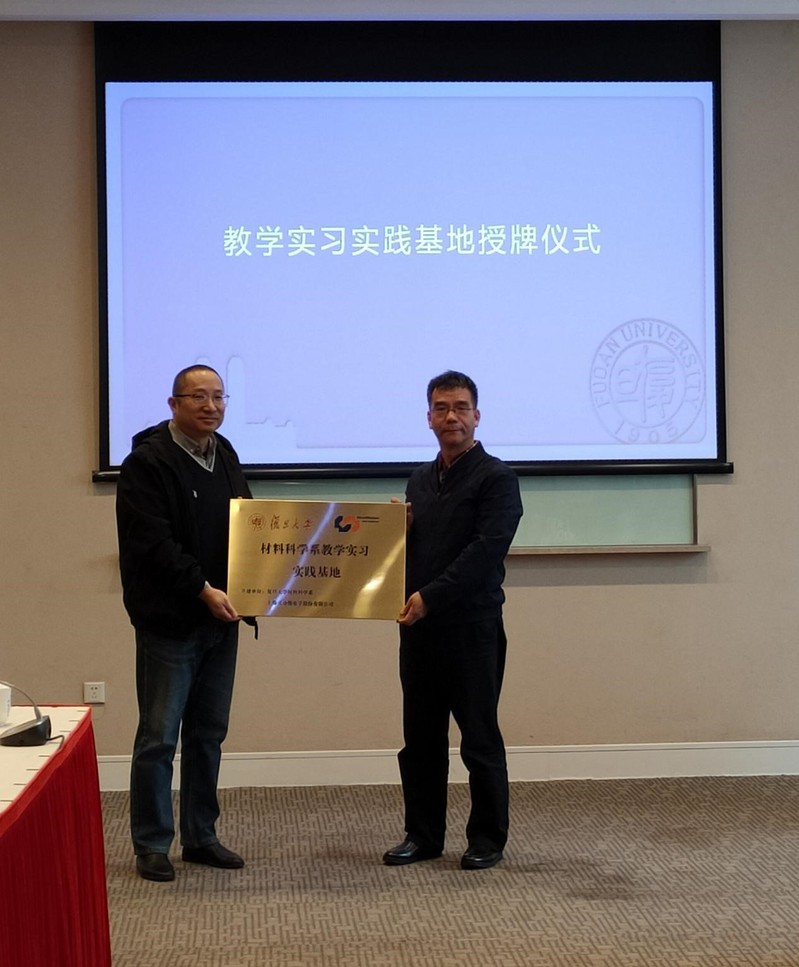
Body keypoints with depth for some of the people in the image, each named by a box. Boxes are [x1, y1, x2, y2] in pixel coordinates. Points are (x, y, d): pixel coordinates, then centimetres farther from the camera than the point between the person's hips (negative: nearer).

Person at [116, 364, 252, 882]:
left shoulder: (225, 456, 12)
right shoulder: (147, 461, -11)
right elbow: (153, 543, -18)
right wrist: (202, 589, -23)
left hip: (220, 619, 7)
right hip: (169, 621, -7)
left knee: (209, 735, 13)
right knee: (159, 737, 0)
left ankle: (202, 837, 23)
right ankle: (152, 845, 10)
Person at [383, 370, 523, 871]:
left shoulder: (496, 477, -5)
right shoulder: (420, 481, 16)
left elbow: (486, 549, -16)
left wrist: (430, 595, -20)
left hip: (472, 626, -6)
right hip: (419, 626, 6)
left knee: (480, 737, 2)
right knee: (421, 737, 10)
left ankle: (488, 840, 12)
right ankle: (423, 835, 20)